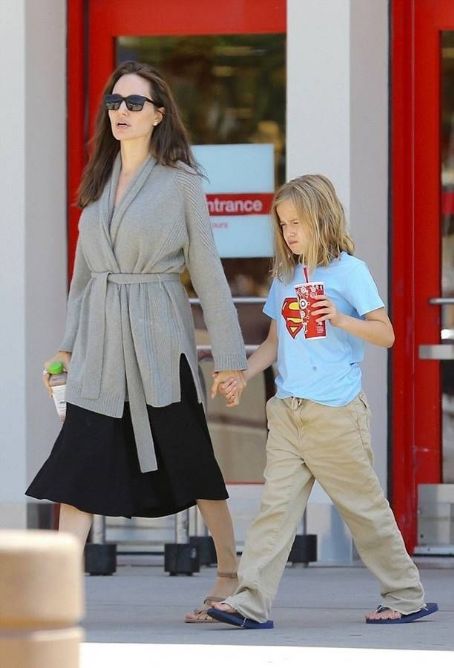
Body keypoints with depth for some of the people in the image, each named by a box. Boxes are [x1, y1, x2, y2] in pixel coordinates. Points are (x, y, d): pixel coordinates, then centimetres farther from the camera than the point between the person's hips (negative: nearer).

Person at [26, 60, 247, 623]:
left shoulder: (180, 182, -3)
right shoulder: (99, 181, 11)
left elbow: (207, 270, -3)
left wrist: (228, 356, -4)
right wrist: (67, 345, 13)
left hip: (158, 339, -4)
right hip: (99, 341, 4)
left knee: (188, 460, 5)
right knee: (78, 464, -6)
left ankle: (230, 574, 21)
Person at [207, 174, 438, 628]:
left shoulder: (348, 271, -5)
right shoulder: (285, 276, 13)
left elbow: (386, 335, -7)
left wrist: (340, 319, -22)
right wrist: (241, 375, 7)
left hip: (335, 414, -5)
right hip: (287, 411, 5)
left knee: (365, 506, 4)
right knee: (275, 505, -4)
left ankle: (406, 596, 16)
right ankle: (252, 601, -10)